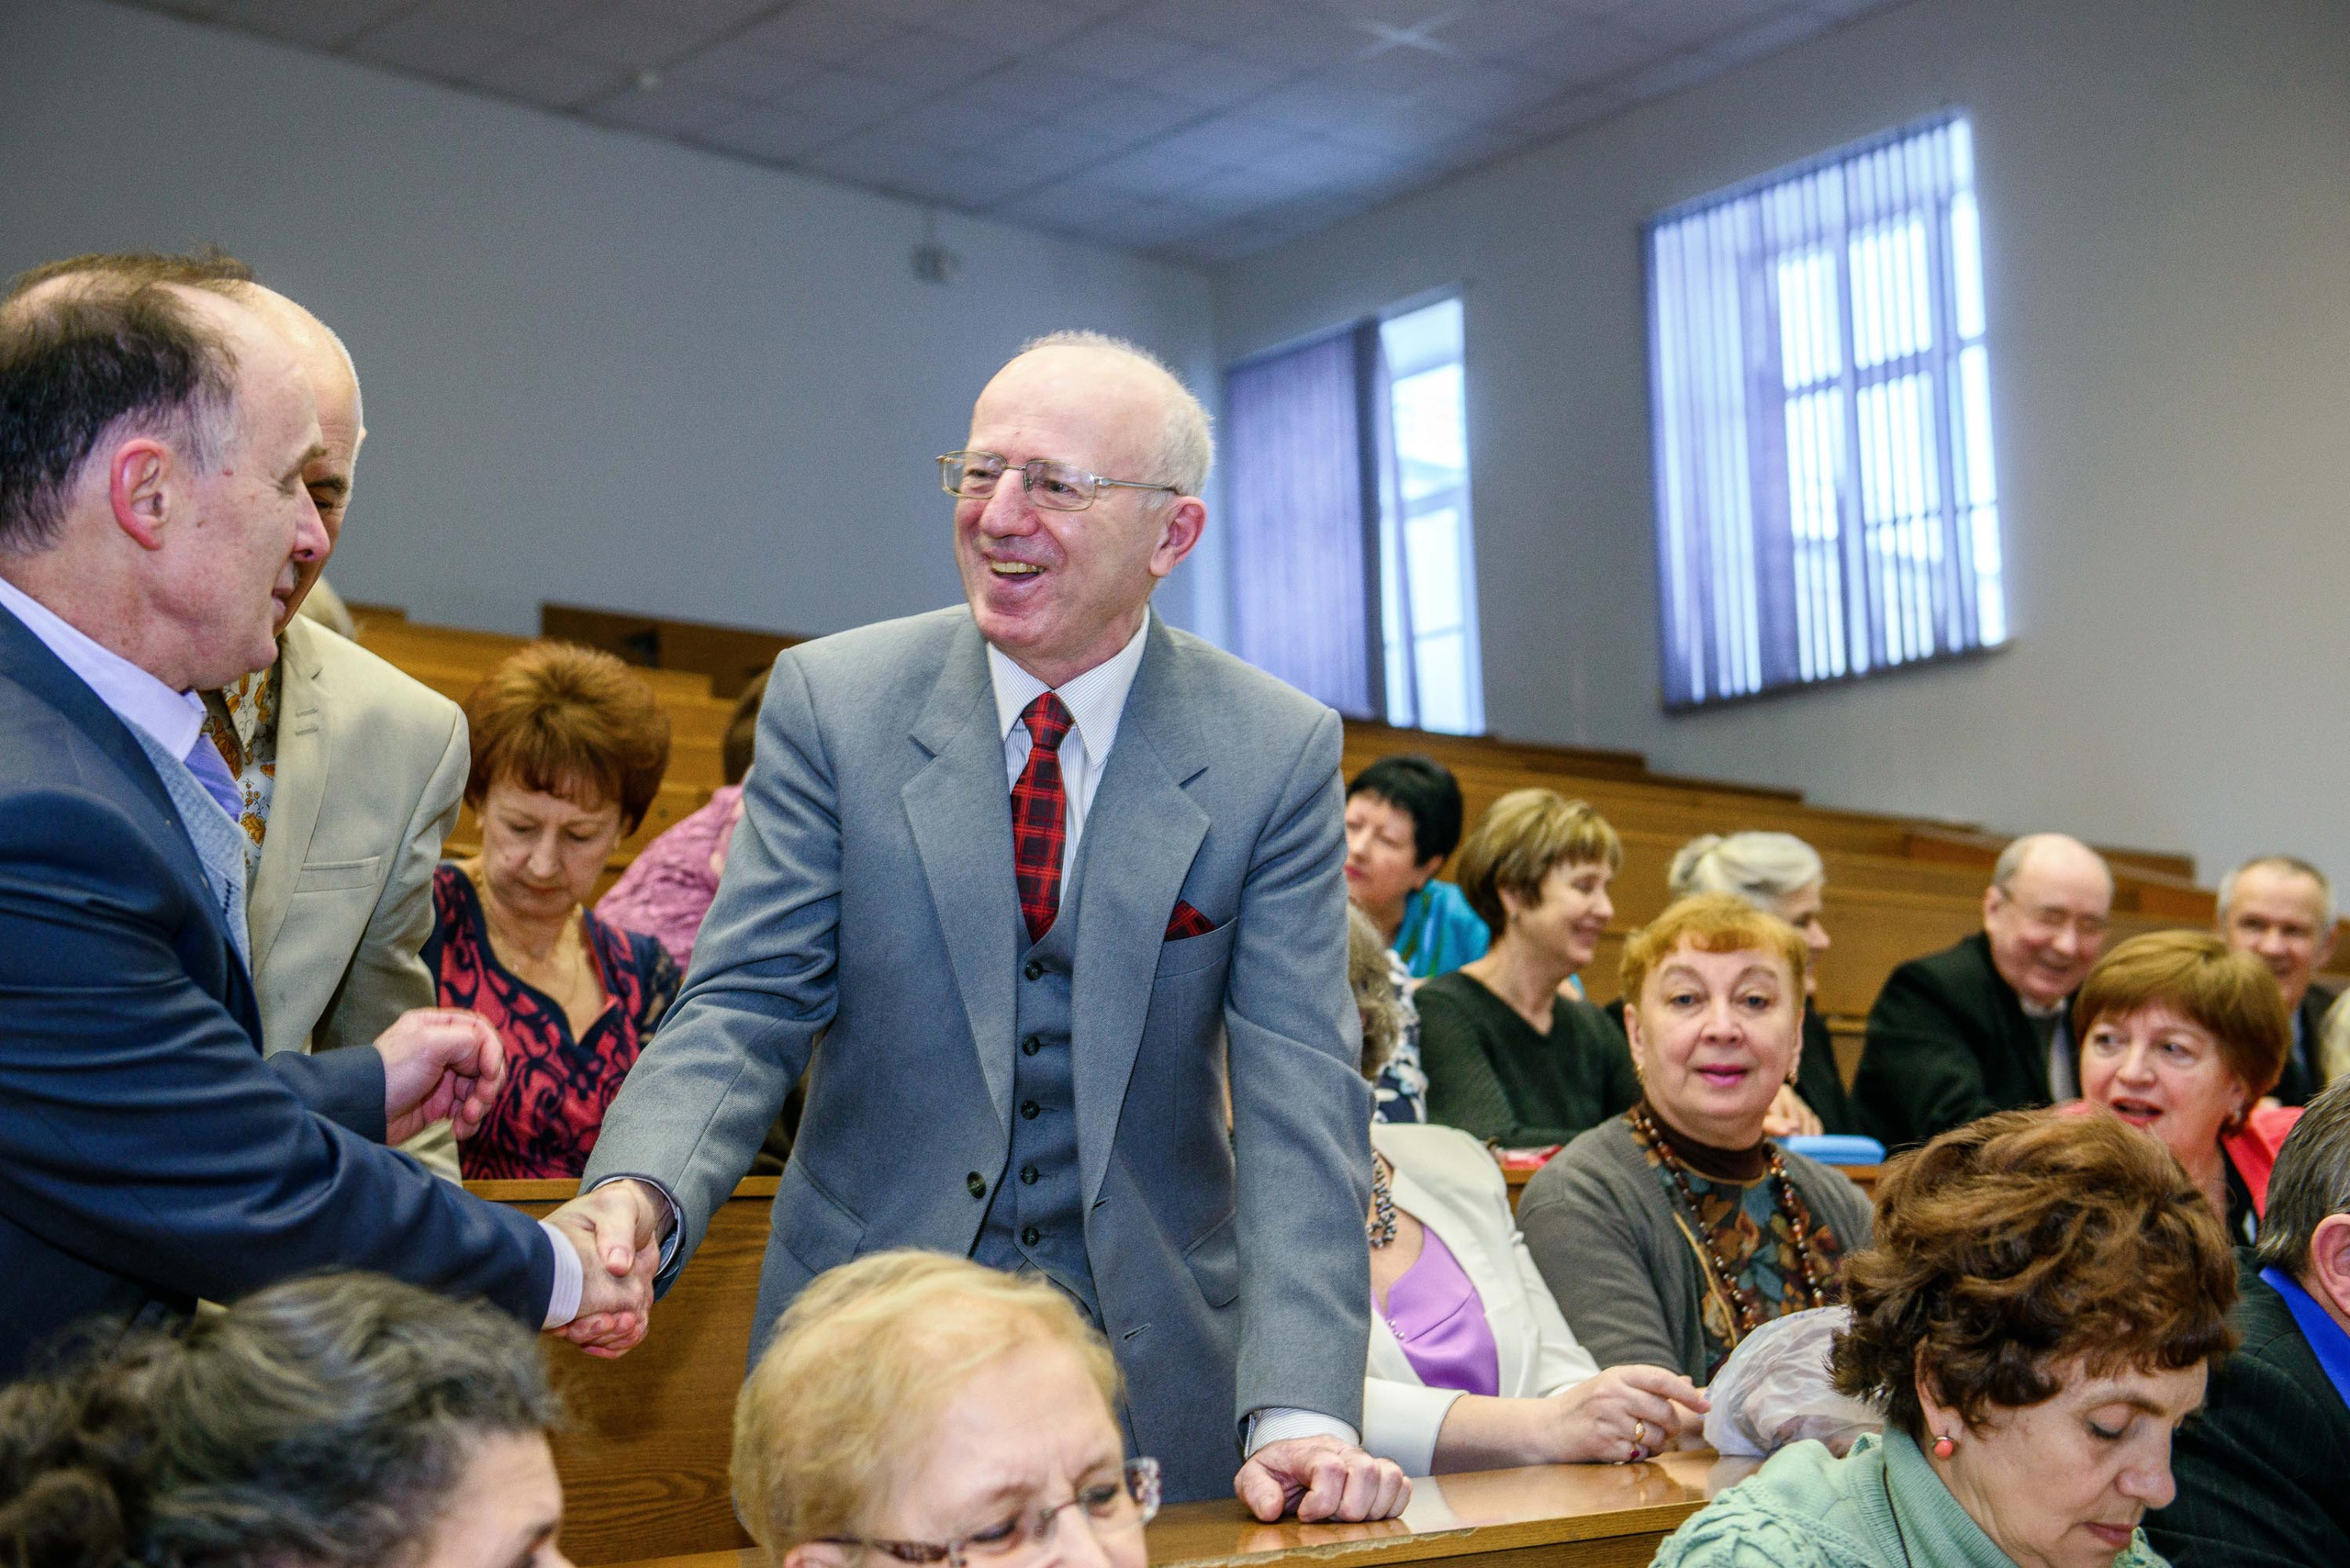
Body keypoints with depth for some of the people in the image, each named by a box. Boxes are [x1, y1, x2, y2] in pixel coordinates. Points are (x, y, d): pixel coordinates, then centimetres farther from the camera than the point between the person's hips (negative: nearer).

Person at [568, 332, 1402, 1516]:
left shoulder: (1279, 752, -7)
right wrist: (638, 1189, -30)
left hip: (1156, 1370, 0)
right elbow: (749, 1002, -8)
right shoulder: (830, 700, -5)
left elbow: (1298, 1097, -12)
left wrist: (1301, 1413, -23)